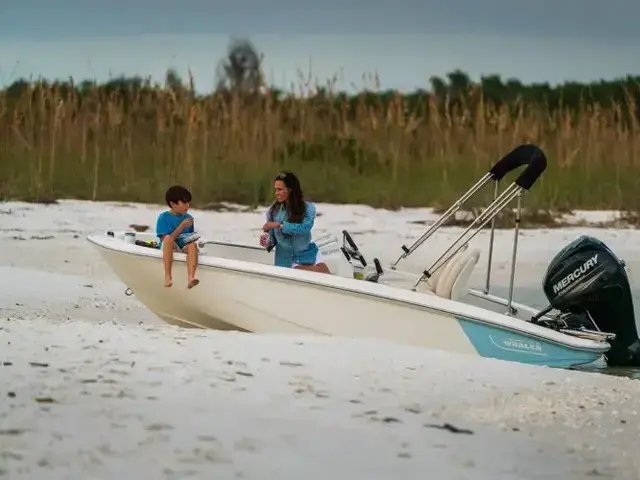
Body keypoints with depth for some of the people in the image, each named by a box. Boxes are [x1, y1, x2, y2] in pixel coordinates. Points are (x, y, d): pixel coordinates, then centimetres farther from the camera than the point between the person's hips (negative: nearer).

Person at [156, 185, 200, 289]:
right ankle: (168, 277, -43)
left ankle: (190, 278, -53)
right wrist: (181, 227, -15)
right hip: (169, 248, -3)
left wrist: (194, 239, -5)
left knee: (193, 245, -32)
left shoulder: (188, 218, 13)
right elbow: (166, 239, -12)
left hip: (184, 247, 3)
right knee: (168, 239, -37)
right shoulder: (164, 217, -1)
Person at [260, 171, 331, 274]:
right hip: (287, 261, -1)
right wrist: (267, 242, -17)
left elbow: (305, 228, -23)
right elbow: (272, 238, 6)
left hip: (309, 256, 1)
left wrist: (279, 225, -25)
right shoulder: (273, 211, 0)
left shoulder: (308, 208, -5)